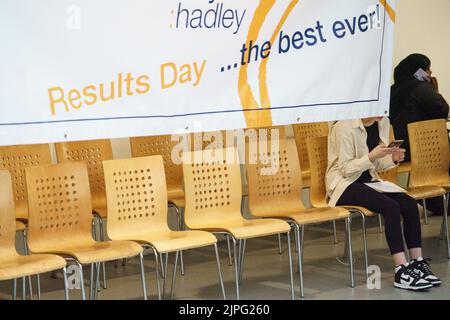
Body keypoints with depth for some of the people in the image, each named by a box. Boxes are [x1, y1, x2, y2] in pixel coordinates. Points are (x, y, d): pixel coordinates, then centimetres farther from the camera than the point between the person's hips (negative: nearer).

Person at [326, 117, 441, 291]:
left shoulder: (383, 122, 4)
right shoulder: (345, 126, -17)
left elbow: (378, 165, 11)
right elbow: (346, 169, -17)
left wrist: (392, 158, -9)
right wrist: (371, 156, -29)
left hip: (368, 180, 7)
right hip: (344, 184, -7)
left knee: (410, 204, -16)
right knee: (391, 207, -28)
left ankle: (418, 263, -11)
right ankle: (402, 272, -27)